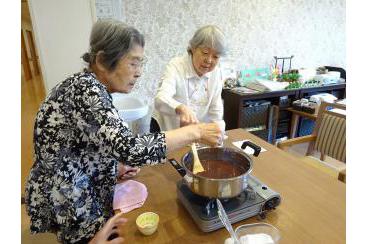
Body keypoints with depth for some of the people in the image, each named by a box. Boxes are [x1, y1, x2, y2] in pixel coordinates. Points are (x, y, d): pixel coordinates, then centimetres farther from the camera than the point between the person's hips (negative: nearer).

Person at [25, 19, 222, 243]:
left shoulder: (88, 87, 2)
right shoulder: (84, 90, -27)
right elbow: (129, 148, -39)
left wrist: (114, 167, 0)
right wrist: (196, 132, -31)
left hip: (82, 194, 8)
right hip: (69, 206, -8)